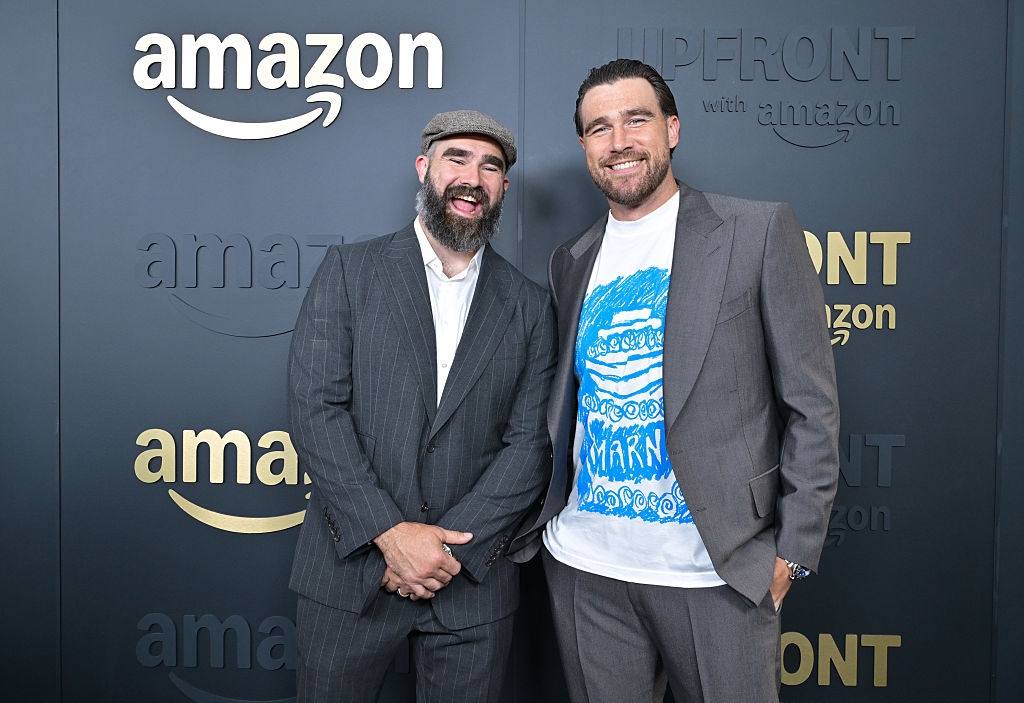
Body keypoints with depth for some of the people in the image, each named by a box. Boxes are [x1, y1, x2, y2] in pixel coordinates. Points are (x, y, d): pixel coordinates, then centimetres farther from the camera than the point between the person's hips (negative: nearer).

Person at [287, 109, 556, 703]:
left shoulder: (530, 305, 5)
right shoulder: (351, 270, 1)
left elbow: (530, 443, -1)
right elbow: (314, 408, -8)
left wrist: (452, 546, -12)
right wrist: (389, 532, -14)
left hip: (473, 585, 1)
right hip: (351, 571, -1)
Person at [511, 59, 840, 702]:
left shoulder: (760, 231, -4)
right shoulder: (572, 262, 9)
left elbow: (812, 403, -4)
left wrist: (794, 550, -7)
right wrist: (545, 518, 8)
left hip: (718, 574, -3)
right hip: (585, 565, 4)